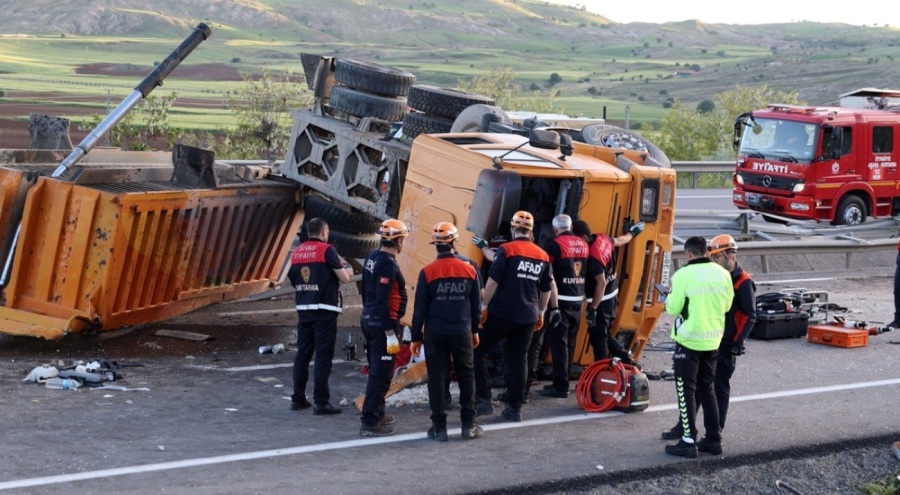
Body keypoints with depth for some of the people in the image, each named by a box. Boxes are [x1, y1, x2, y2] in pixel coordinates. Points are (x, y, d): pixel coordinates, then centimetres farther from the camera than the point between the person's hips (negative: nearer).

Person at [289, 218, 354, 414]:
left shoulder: (297, 252, 10)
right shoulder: (327, 250, -9)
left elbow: (293, 281, 15)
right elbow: (344, 278, -8)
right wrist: (348, 271, 12)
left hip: (304, 310, 6)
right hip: (324, 310, -6)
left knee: (303, 353, 13)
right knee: (323, 356, -3)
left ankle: (298, 398, 17)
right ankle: (320, 402, -4)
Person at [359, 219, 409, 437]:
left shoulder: (373, 257, 9)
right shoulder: (389, 264, -20)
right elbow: (383, 301, -24)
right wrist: (390, 333, -23)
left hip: (368, 319, 10)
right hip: (381, 323, -10)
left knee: (377, 370, 20)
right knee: (381, 374, -6)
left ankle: (376, 413, 32)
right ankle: (370, 423, -5)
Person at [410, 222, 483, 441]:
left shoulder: (427, 272, -7)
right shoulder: (469, 269, -1)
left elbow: (420, 308, -4)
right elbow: (476, 305, 7)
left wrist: (416, 337, 3)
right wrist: (475, 330, 20)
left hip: (435, 333, -1)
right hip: (462, 332, 1)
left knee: (437, 378, 5)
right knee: (466, 376, 12)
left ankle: (439, 427, 6)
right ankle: (468, 425, 13)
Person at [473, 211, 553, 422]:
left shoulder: (506, 250, -7)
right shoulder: (543, 256, 10)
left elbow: (493, 280, -13)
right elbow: (546, 289, 16)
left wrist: (484, 306, -6)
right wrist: (540, 313, 27)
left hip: (502, 313, -5)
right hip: (528, 317, 5)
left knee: (476, 351, 5)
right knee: (518, 359, 12)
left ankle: (483, 400, -3)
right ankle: (514, 408, 12)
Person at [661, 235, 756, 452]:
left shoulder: (743, 283, -12)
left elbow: (750, 316, -14)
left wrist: (738, 342, -20)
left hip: (726, 346, -7)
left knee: (720, 389, 0)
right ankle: (685, 426, 24)